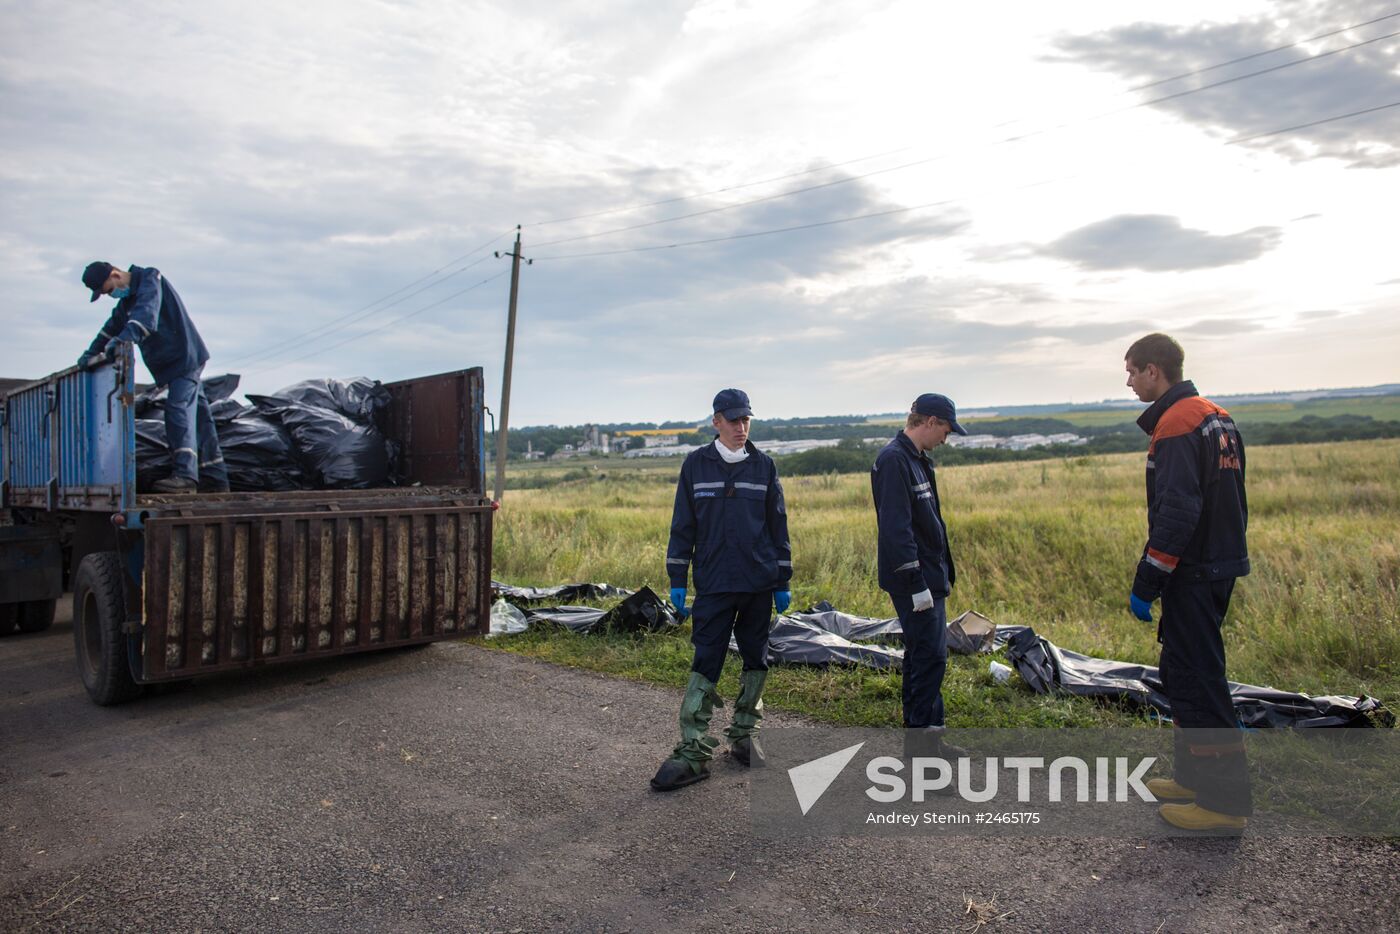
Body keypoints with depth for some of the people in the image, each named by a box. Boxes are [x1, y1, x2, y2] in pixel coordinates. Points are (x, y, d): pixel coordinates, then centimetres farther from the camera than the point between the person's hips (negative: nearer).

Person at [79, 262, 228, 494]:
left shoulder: (150, 278, -11)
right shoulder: (126, 300, 18)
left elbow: (146, 315, -28)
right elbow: (111, 328, 25)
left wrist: (123, 339, -40)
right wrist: (92, 353, 15)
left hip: (185, 357, -9)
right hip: (171, 363, 9)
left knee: (179, 409, -20)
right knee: (197, 416, 7)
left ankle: (185, 475, -28)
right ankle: (215, 478, 9)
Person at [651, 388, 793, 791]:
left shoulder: (764, 466, 4)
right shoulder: (696, 464, 1)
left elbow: (778, 526, 8)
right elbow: (682, 526, 4)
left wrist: (782, 582, 7)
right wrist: (677, 581, 1)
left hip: (759, 583, 2)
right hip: (713, 585, -2)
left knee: (756, 659, 10)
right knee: (705, 664, -3)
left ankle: (744, 735, 27)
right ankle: (693, 752, 1)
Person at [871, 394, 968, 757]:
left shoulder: (917, 460, 15)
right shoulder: (894, 460, -17)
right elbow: (896, 527, -23)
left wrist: (944, 573, 20)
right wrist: (917, 584, -23)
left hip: (929, 578, 10)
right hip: (914, 580, -10)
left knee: (922, 655, 15)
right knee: (930, 656, -7)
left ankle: (921, 737, 24)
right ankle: (924, 737, 3)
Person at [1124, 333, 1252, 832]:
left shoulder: (1177, 425, -17)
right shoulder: (1215, 417, 14)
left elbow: (1176, 514, -23)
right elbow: (1226, 502, 19)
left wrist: (1145, 584, -18)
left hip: (1193, 575, -10)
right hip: (1221, 563, 10)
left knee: (1197, 678, -4)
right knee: (1183, 670, 18)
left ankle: (1225, 801, 4)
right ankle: (1195, 775, 29)